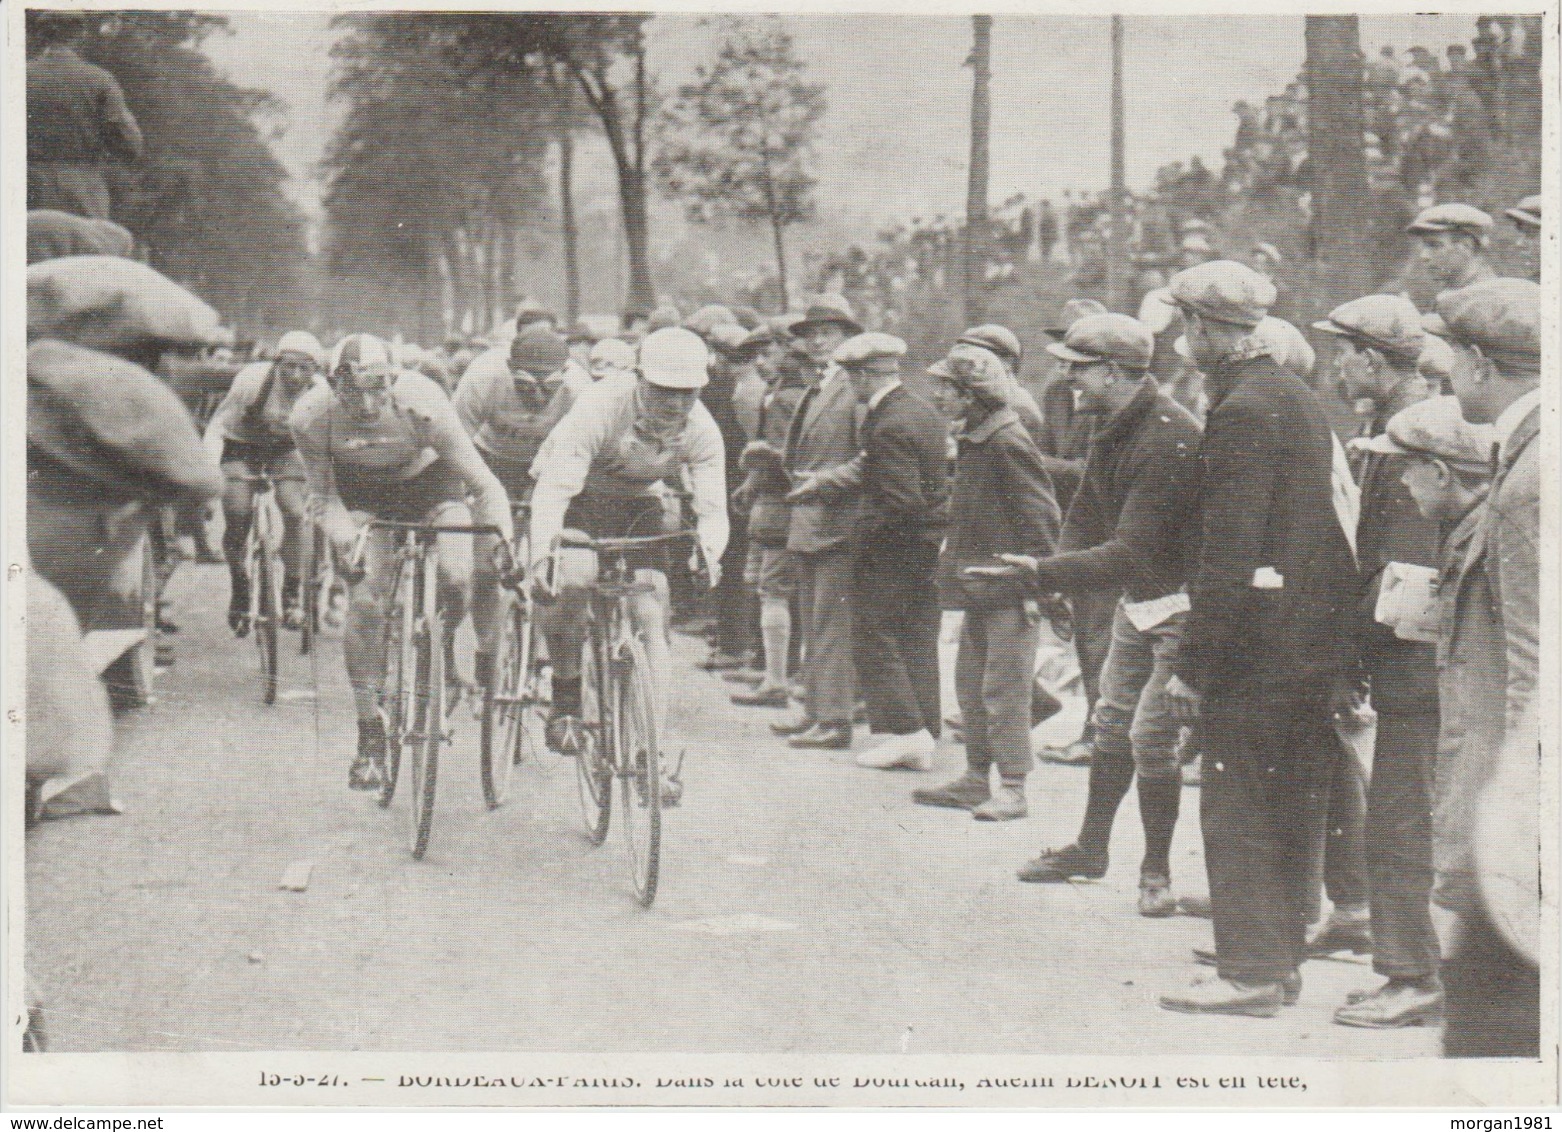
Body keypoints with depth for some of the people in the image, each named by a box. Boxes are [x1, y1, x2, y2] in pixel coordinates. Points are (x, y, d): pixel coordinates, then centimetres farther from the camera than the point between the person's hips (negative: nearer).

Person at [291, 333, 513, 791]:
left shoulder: (422, 402, -34)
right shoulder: (311, 416, -29)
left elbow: (482, 482, -25)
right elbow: (322, 496, -15)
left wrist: (505, 538, -35)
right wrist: (342, 534, -36)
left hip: (429, 483, -1)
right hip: (359, 492, 1)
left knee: (456, 580, -24)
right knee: (365, 602, -18)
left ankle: (441, 646, 14)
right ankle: (370, 739, -5)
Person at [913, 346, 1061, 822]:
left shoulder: (1007, 443, -16)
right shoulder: (973, 442, 13)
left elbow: (1041, 515, -17)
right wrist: (952, 556, 19)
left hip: (1007, 590, -10)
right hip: (977, 586, 10)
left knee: (1004, 688, -6)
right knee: (971, 685, 15)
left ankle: (1011, 788, -1)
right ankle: (976, 779, 23)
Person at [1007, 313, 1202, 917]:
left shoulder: (1169, 438, -28)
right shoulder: (1113, 427, 2)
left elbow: (1132, 550, -31)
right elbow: (1088, 511, 12)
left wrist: (1043, 573, -33)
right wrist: (1058, 570, -7)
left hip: (1181, 601, -9)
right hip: (1135, 596, 9)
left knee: (1151, 736, -8)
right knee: (1112, 722, 16)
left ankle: (1156, 871, 8)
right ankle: (1091, 848, 31)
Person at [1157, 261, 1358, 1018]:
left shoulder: (1242, 410, -16)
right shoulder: (1297, 396, 14)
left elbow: (1229, 552, -20)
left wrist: (1194, 664, -18)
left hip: (1260, 642, -10)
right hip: (1316, 637, 10)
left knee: (1238, 806, -3)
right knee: (1290, 804, 15)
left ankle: (1251, 973, -1)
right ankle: (1282, 958, 23)